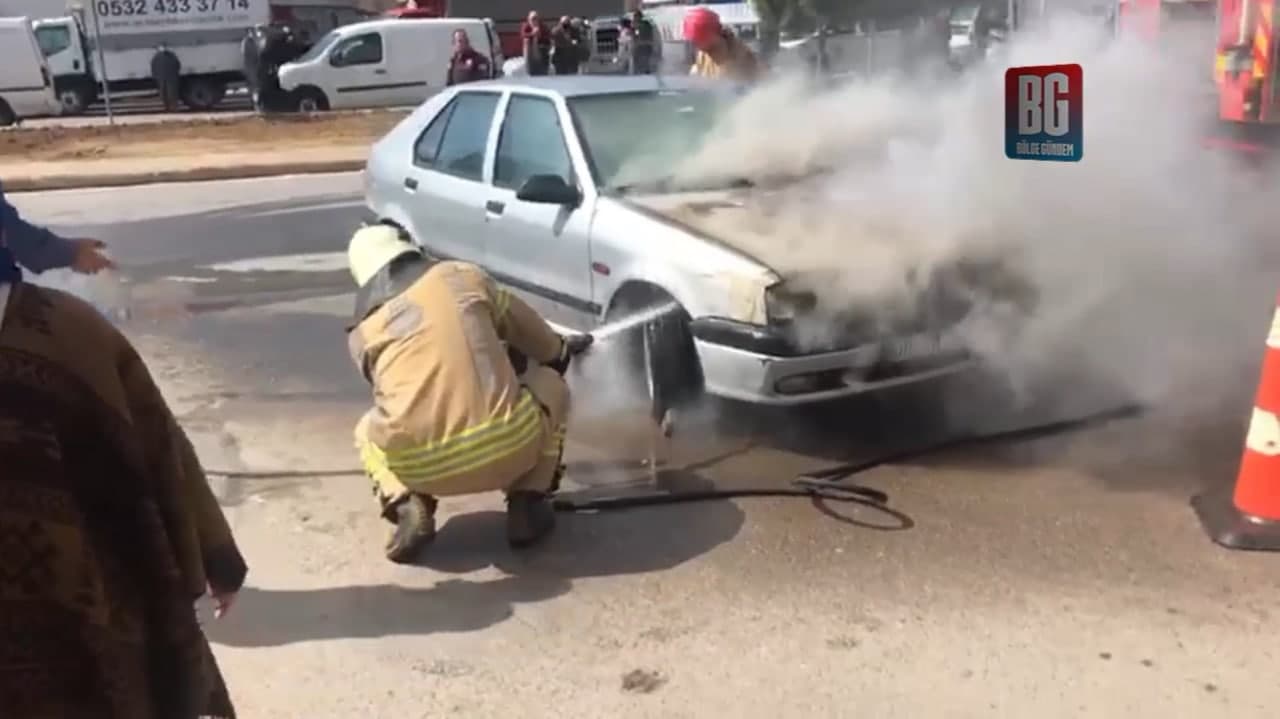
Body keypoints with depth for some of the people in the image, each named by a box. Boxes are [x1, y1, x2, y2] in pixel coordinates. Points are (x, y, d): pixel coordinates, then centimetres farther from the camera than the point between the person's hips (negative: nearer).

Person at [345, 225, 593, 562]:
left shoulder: (363, 332, 14)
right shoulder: (463, 276, 15)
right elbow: (527, 329, 29)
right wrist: (560, 350, 51)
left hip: (419, 467, 1)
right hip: (506, 447, -1)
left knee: (369, 430, 36)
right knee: (549, 385, 30)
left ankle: (409, 506, 7)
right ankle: (526, 503, 16)